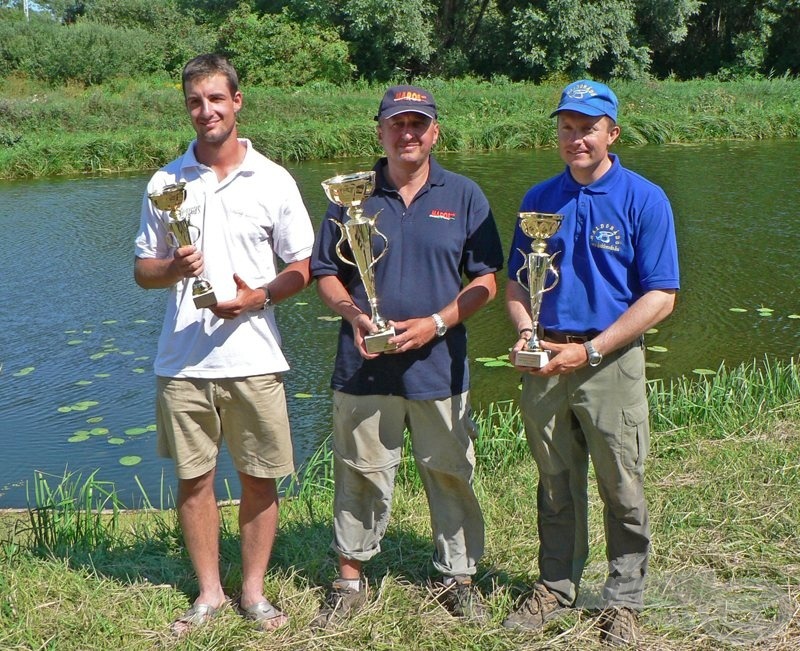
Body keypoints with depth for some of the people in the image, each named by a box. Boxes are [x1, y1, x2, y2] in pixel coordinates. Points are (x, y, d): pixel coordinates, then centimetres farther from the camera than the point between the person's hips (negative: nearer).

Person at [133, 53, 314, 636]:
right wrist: (173, 268, -12)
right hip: (183, 362, 1)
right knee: (194, 479, 8)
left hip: (253, 360, -1)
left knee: (259, 479, 6)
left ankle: (254, 591, 22)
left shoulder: (273, 181, 3)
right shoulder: (166, 183, 7)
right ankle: (209, 593, 24)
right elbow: (143, 271, 11)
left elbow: (302, 270, 5)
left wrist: (258, 296, -13)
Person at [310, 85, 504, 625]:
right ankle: (351, 577, 23)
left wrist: (436, 323, -12)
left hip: (439, 364, 0)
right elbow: (326, 273, 10)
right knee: (360, 475, 8)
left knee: (450, 474, 8)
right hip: (364, 364, 1)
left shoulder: (464, 196, 4)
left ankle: (458, 577, 23)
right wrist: (353, 314, -10)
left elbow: (485, 280, 2)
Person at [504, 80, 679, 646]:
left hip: (610, 362, -3)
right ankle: (556, 587, 29)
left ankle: (624, 602, 20)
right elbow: (516, 282, 14)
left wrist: (589, 350, -15)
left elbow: (660, 297, -9)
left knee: (623, 491, 5)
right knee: (556, 488, 14)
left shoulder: (644, 200, -5)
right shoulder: (539, 199, 8)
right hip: (545, 361, 4)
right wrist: (525, 334, -6)